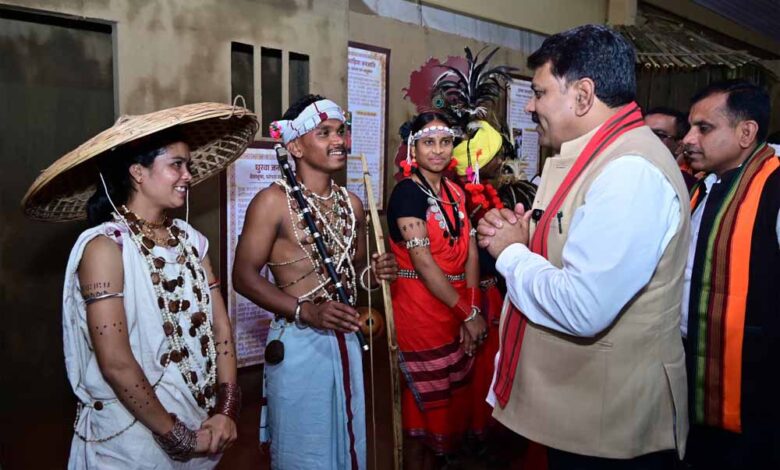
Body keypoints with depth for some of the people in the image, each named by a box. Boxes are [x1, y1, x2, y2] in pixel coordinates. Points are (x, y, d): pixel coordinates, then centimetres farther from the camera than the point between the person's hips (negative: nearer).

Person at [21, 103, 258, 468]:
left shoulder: (190, 239, 4)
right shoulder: (106, 245, -16)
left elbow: (220, 328, 2)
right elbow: (115, 363, -21)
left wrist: (226, 411, -7)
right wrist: (174, 436, -14)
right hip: (135, 435, -6)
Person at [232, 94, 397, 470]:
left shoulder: (351, 203, 9)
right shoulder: (274, 200, -11)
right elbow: (244, 276, -14)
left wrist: (373, 274, -4)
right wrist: (306, 311, -24)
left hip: (346, 340, 6)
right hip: (298, 342, -6)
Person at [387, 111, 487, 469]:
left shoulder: (454, 191, 9)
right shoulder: (407, 192, -13)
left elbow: (470, 251, 5)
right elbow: (424, 264, -19)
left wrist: (473, 309, -6)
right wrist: (467, 312, -15)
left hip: (456, 312, 7)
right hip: (420, 311, -7)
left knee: (449, 401, 18)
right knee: (424, 406, 6)